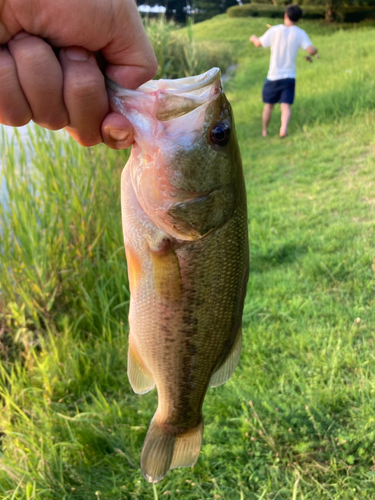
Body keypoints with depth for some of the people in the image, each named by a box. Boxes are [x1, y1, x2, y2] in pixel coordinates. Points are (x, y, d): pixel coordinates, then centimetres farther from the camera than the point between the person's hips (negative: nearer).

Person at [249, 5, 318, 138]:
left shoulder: (274, 30, -8)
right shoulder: (300, 33, -6)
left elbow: (259, 43, 2)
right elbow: (311, 50, -15)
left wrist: (253, 38, 24)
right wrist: (315, 50, 9)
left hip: (273, 76, 0)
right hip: (290, 76, 0)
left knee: (268, 105, 14)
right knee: (286, 105, -1)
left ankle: (264, 131, 23)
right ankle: (284, 128, -25)